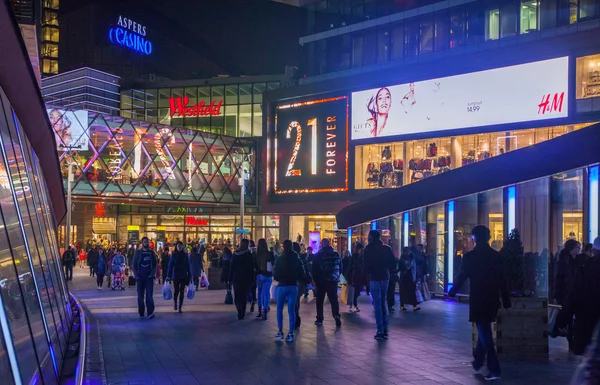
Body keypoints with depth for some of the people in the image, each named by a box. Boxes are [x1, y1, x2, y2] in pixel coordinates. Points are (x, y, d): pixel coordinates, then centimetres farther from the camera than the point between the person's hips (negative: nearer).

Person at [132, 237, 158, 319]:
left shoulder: (152, 253, 5)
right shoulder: (138, 252, 6)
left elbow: (155, 264, 4)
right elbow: (134, 264, 6)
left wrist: (153, 274, -8)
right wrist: (136, 275, -5)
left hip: (149, 277, -1)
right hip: (140, 277, 1)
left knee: (149, 295, -8)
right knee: (140, 295, 4)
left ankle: (150, 313, -10)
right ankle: (141, 313, 11)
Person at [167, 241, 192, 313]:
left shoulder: (185, 255, 3)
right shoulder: (173, 255, 0)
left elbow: (188, 266, 5)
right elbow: (170, 266, -1)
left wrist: (189, 275, 3)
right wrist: (168, 275, -6)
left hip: (183, 276, 1)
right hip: (176, 276, -1)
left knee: (182, 291, 1)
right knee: (176, 290, -3)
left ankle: (180, 307, 6)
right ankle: (175, 302, 27)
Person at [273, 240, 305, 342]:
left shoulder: (280, 259, -7)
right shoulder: (297, 259, 2)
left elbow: (276, 275, -6)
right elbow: (302, 275, 3)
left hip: (282, 286, -2)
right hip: (293, 286, 2)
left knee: (279, 309, 12)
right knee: (291, 310, 4)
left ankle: (280, 332, 10)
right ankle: (291, 334, 3)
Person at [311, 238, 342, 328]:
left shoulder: (318, 255, -5)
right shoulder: (336, 254, 3)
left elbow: (314, 269, -5)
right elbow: (340, 268, 7)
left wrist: (315, 280, 5)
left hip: (321, 281, -2)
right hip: (333, 281, 2)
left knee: (320, 300, 9)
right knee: (334, 300, 5)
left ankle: (319, 319, 8)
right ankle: (337, 317, -11)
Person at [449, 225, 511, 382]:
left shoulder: (470, 256, -10)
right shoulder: (496, 255, 3)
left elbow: (461, 277, -5)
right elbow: (503, 280, 4)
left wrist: (452, 292, 13)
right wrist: (506, 301, 10)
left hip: (478, 300, -5)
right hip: (492, 300, 5)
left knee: (485, 334, -1)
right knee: (484, 331, 21)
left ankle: (494, 370, -5)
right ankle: (478, 361, 32)